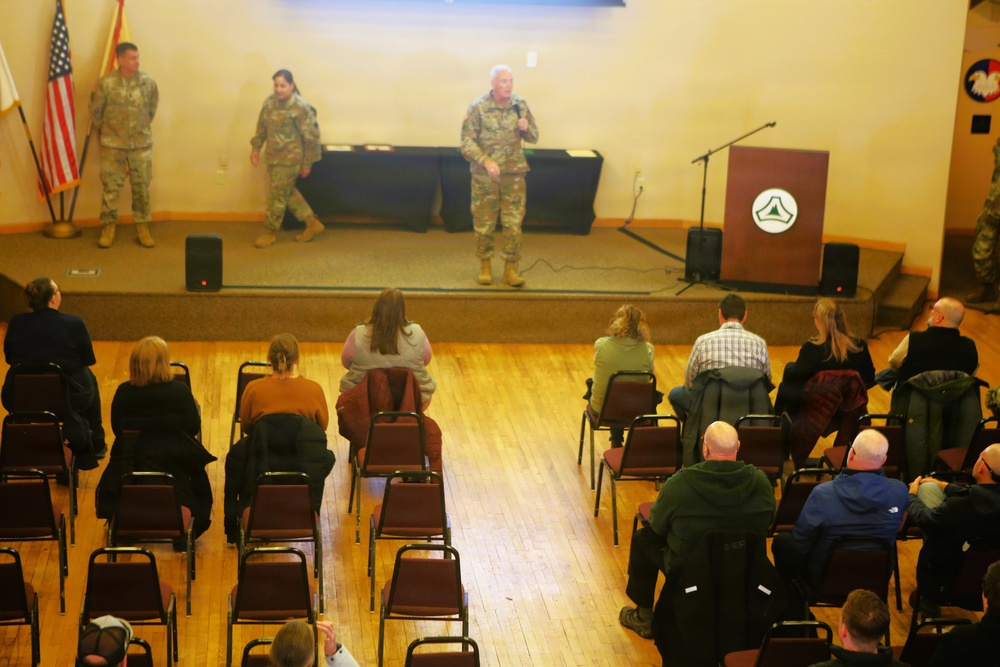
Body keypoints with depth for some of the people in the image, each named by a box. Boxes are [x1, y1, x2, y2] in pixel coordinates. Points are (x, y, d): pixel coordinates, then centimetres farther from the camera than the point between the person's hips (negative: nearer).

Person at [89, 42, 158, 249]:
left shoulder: (148, 82, -6)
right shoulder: (106, 83, -11)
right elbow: (95, 111, 4)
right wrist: (105, 130, 13)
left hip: (142, 144, 1)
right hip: (112, 145, -1)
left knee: (141, 187, 7)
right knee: (111, 187, 5)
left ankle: (142, 228, 18)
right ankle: (108, 228, 16)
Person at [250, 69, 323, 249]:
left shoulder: (301, 108, -20)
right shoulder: (270, 102, 1)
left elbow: (311, 138, -15)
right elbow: (262, 127, 15)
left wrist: (307, 164, -12)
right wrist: (256, 148, 9)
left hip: (289, 159, -8)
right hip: (273, 157, 8)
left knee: (277, 195, 1)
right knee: (288, 192, 17)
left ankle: (269, 232, 17)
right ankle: (312, 223, 29)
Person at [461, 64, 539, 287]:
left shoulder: (520, 104, 1)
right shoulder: (478, 107, -8)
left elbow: (534, 137, 10)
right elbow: (467, 141, -10)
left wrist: (526, 129, -13)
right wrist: (485, 161, -25)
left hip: (514, 173, 2)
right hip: (484, 174, -2)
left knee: (513, 223, 2)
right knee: (484, 222, 6)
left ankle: (511, 268, 10)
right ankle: (485, 266, 20)